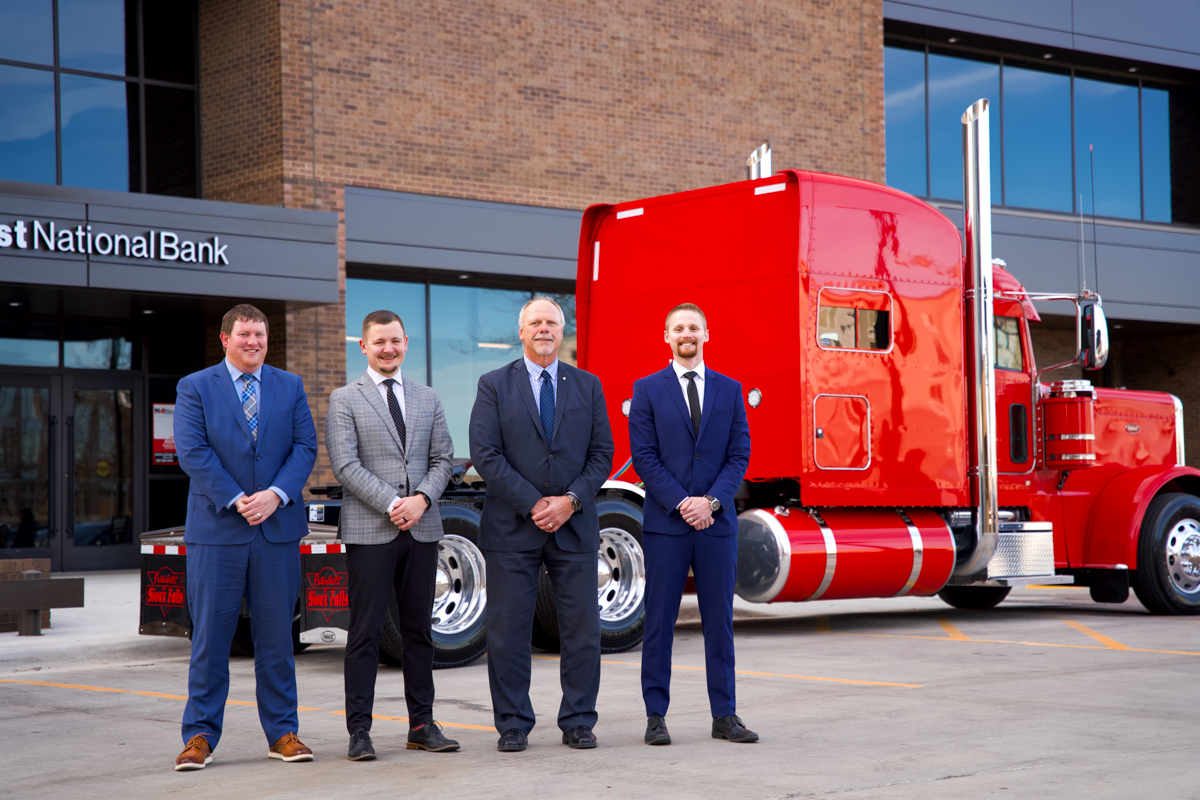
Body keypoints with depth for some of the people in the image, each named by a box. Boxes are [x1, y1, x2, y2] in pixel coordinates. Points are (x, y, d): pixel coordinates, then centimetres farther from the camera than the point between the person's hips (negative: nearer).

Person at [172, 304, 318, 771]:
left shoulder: (290, 386, 11)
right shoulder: (195, 388, 3)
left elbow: (305, 447, 4)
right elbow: (192, 452, -7)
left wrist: (276, 495, -12)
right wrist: (237, 501, -14)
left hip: (278, 528, 2)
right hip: (216, 529, -2)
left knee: (276, 635, 7)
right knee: (210, 635, 0)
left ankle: (282, 732, 14)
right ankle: (200, 736, 7)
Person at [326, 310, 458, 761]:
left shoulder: (427, 399, 15)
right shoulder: (344, 401, 2)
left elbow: (442, 458, 10)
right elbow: (346, 465, -7)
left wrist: (421, 499, -8)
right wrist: (391, 505, -15)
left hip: (422, 529, 4)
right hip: (369, 531, -4)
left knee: (419, 630, 8)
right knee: (365, 632, -3)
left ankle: (422, 725, 14)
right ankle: (359, 731, 1)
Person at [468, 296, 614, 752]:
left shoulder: (588, 386, 11)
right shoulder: (494, 386, 4)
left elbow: (601, 453, 7)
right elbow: (485, 453, -5)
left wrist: (571, 500, -9)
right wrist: (533, 504, -12)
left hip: (574, 526, 2)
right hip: (512, 526, -2)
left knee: (583, 629, 2)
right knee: (508, 631, 1)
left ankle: (578, 723, 13)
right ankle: (513, 725, 11)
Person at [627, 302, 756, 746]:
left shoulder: (730, 390, 10)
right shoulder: (648, 389, 4)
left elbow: (739, 454, 4)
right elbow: (644, 456, -2)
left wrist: (711, 500, -10)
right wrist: (680, 503, -12)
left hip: (717, 522, 2)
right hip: (665, 523, -2)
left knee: (719, 620, 5)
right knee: (659, 621, 1)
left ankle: (725, 716, 11)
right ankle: (656, 716, 7)